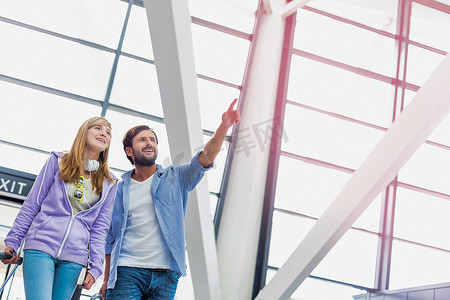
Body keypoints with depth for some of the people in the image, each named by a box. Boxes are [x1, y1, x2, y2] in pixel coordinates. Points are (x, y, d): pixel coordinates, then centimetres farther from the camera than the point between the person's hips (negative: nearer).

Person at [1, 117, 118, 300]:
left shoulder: (109, 184, 13)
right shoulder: (59, 162, 9)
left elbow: (100, 229, 11)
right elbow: (31, 205, 9)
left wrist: (96, 267, 2)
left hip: (74, 259, 2)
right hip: (41, 247, -2)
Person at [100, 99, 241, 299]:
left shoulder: (175, 178, 9)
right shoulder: (119, 189, 10)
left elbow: (206, 156, -6)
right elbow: (110, 238, 13)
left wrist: (224, 126, -22)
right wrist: (107, 280, 9)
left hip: (165, 276, 0)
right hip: (127, 273, 0)